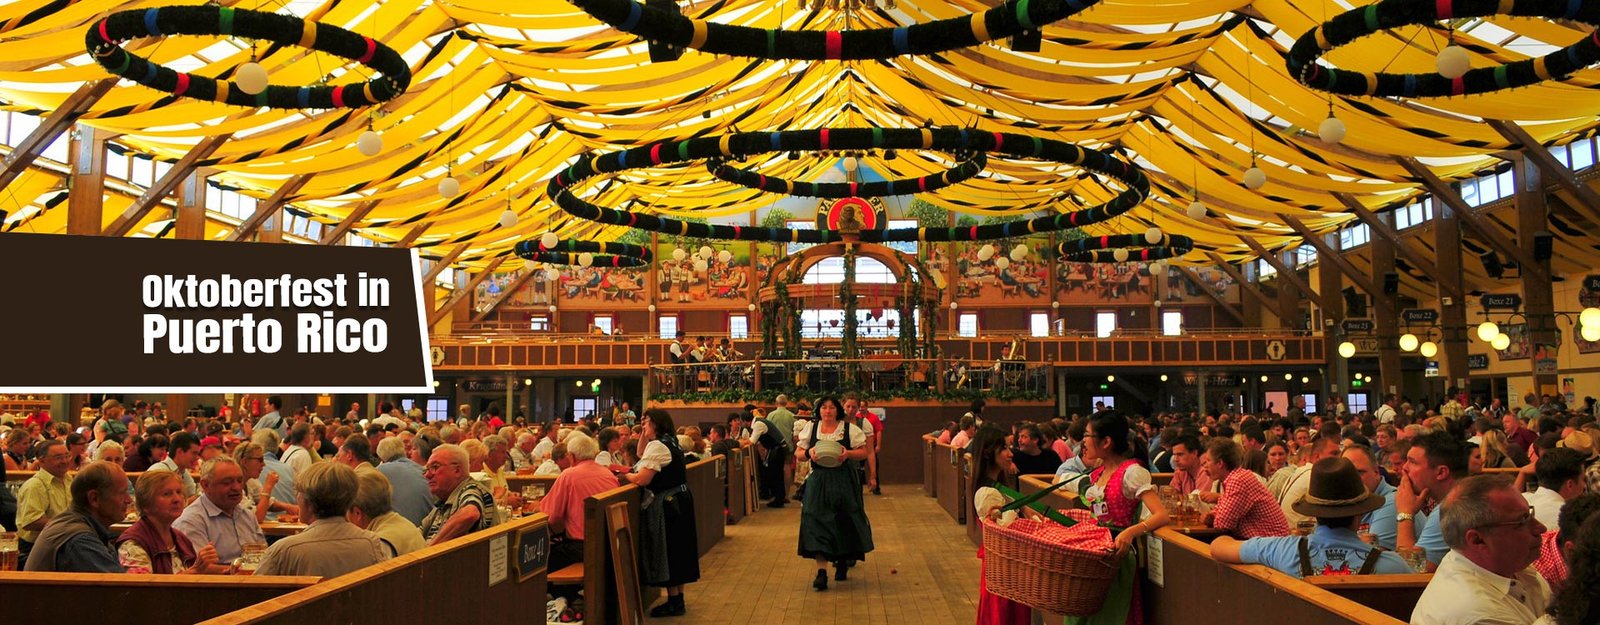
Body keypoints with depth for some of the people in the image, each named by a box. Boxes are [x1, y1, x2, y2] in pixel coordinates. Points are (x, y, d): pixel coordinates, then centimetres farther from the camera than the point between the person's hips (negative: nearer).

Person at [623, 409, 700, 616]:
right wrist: (644, 434, 16)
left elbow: (642, 479, -23)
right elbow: (642, 455, 26)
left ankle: (674, 603, 6)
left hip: (666, 504, -10)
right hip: (680, 500, 10)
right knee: (676, 549, 15)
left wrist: (625, 475, -5)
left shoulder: (657, 446, -18)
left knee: (668, 551, -1)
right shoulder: (670, 442, 13)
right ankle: (678, 598, 23)